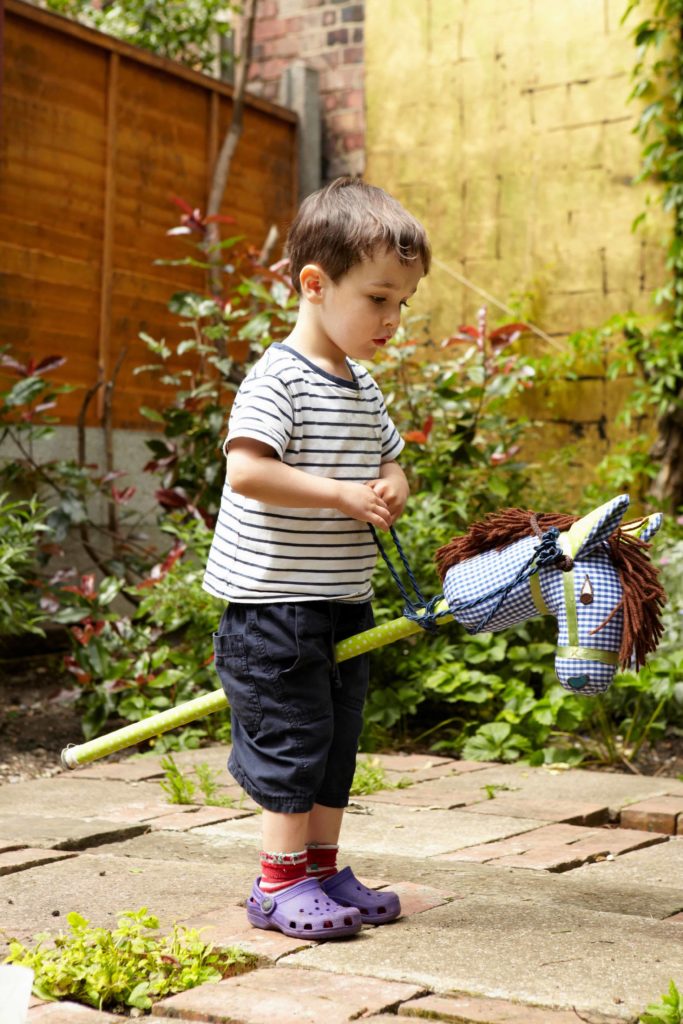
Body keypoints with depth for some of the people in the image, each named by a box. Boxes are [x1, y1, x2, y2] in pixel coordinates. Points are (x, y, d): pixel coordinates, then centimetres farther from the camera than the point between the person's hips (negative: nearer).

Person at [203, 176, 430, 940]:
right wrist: (343, 495, -24)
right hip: (276, 600, -9)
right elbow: (245, 470, -26)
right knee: (292, 738, -4)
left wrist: (393, 490, -1)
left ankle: (323, 870, 25)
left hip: (345, 601, 9)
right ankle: (280, 882, 8)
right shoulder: (277, 378, -15)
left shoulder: (365, 389, 12)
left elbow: (389, 460, 23)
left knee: (338, 740, 14)